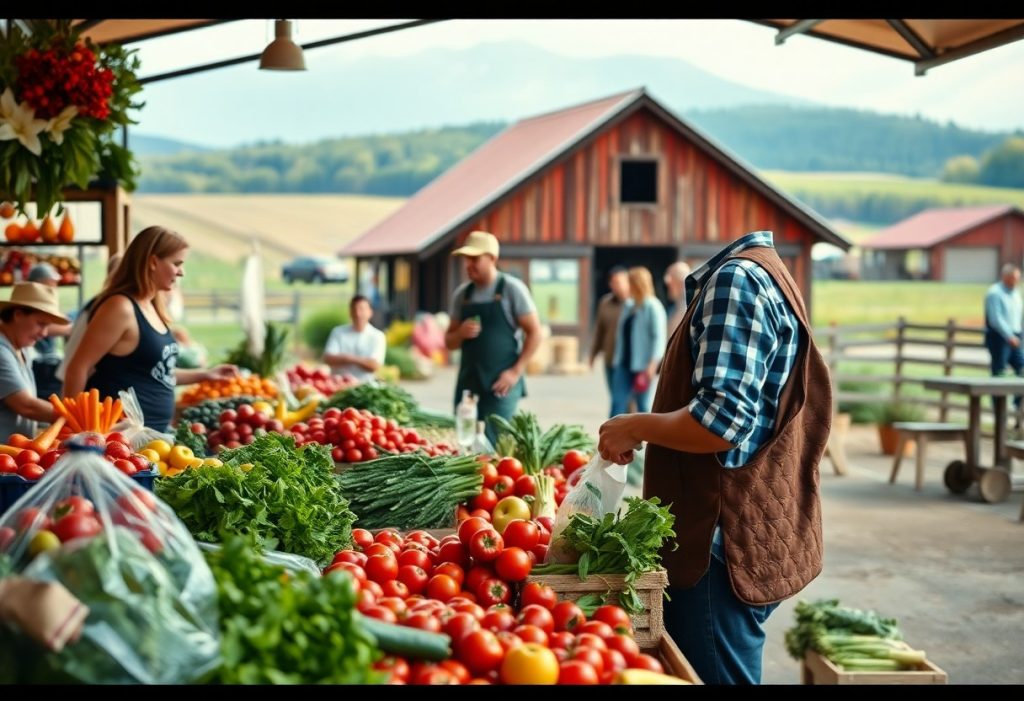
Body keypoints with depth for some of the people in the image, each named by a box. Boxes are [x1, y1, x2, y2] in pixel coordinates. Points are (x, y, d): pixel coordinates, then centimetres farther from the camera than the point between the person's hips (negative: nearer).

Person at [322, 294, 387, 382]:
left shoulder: (378, 336, 1)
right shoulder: (338, 332, 7)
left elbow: (373, 366, -8)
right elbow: (328, 359, -4)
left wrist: (350, 358, -10)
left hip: (364, 385, -1)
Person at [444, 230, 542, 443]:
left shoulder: (512, 289, -3)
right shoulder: (462, 294, 11)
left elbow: (534, 333, -5)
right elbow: (449, 342, 17)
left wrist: (516, 372, -13)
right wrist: (460, 333, -6)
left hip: (501, 383, -5)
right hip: (468, 382, 5)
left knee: (494, 445, -9)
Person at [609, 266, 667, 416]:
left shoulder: (653, 307, -8)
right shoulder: (628, 305, 14)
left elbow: (659, 338, -15)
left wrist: (652, 365, -23)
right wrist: (617, 360, 17)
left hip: (642, 367, -7)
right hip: (624, 364, 7)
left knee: (644, 407, 1)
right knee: (617, 403, 0)